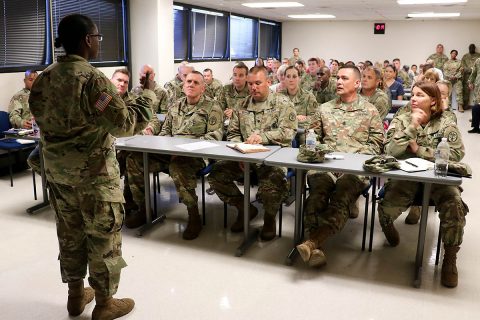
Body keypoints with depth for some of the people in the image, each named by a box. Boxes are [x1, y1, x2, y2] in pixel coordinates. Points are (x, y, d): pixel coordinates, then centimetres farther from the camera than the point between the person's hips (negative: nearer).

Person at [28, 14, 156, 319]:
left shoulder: (45, 78, 3)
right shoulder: (93, 79, -21)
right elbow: (125, 123, -21)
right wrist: (149, 94, -9)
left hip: (56, 168, 8)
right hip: (93, 171, -7)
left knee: (70, 232, 18)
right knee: (103, 235, 6)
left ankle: (76, 294, 34)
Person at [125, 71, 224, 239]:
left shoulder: (212, 107, 1)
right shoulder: (176, 106, 20)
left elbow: (215, 135, -8)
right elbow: (165, 130, 26)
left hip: (196, 155, -6)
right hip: (169, 152, 6)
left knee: (177, 167, -40)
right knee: (134, 160, -11)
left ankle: (194, 216, -22)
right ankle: (143, 208, 2)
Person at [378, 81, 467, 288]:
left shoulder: (446, 124, 3)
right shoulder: (400, 121, 5)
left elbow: (456, 154, -11)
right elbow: (390, 151, -10)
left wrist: (419, 150, -12)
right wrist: (412, 127, -16)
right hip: (405, 176, 0)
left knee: (454, 206, -29)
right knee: (386, 210, -25)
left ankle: (450, 259, -7)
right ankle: (389, 229, 15)